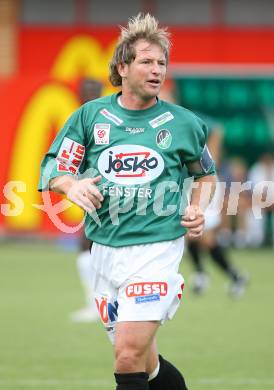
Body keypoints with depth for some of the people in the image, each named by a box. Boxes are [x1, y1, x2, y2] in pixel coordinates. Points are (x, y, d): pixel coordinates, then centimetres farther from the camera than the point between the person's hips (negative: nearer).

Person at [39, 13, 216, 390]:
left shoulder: (183, 123, 4)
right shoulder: (90, 116, 5)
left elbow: (206, 174, 20)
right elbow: (52, 170, 8)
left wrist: (198, 208, 2)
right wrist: (71, 185, -14)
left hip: (157, 247, -3)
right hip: (105, 250, 3)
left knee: (129, 356, -18)